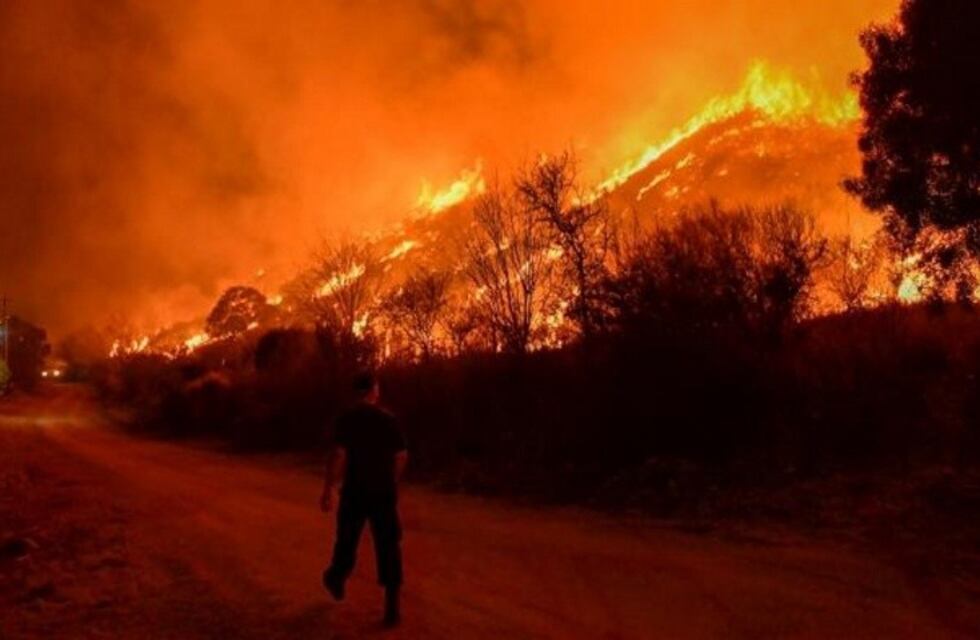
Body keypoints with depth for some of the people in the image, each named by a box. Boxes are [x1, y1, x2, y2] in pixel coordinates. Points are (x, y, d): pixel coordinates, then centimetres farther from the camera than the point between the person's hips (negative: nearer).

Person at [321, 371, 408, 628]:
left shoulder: (347, 419, -7)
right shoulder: (389, 419, 0)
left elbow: (338, 455, -15)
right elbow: (401, 456, 4)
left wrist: (327, 490, -10)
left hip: (355, 492, -1)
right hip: (384, 492, 1)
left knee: (346, 541, 20)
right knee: (388, 547, 2)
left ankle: (337, 581, 44)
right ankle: (392, 607, -1)